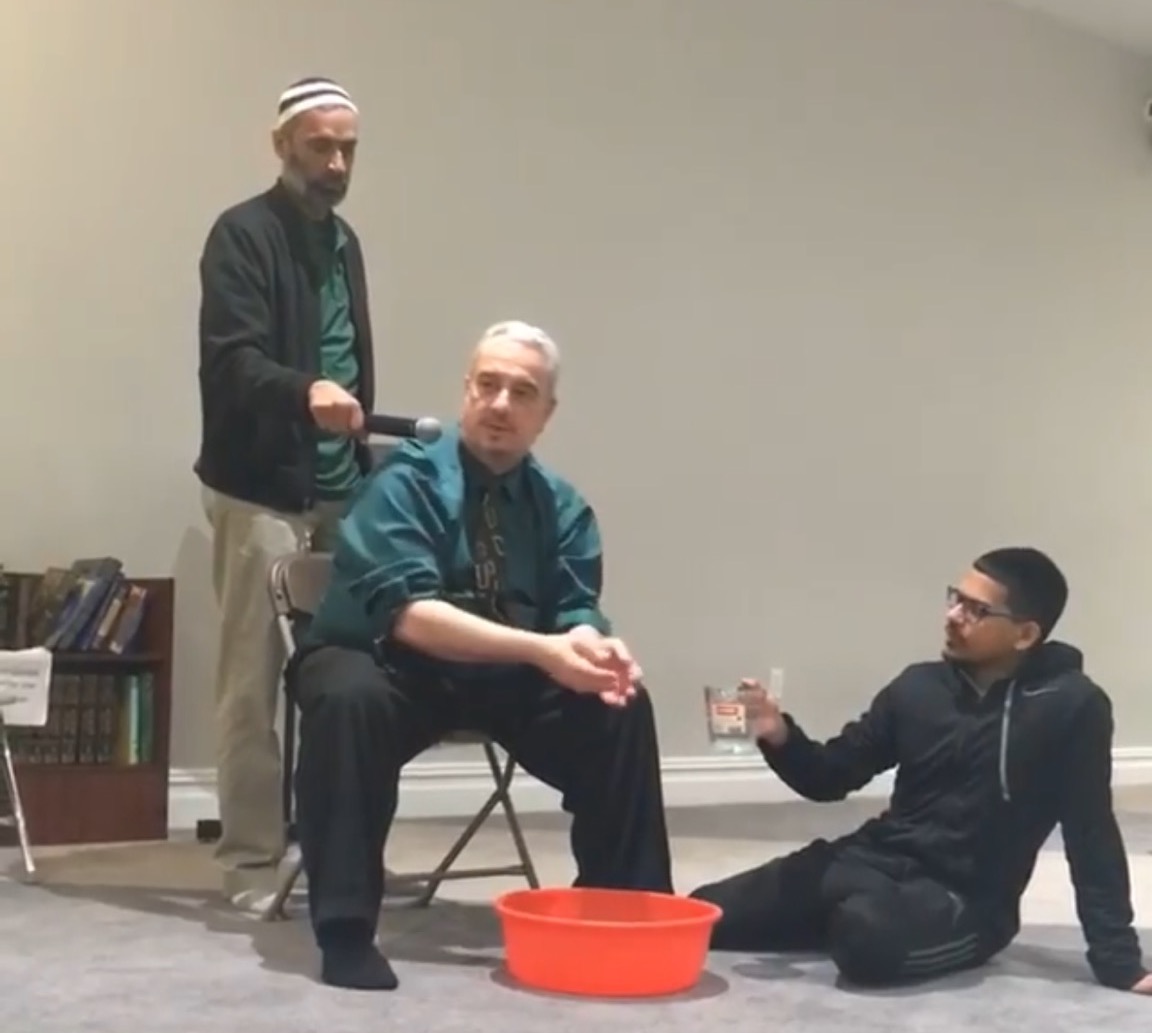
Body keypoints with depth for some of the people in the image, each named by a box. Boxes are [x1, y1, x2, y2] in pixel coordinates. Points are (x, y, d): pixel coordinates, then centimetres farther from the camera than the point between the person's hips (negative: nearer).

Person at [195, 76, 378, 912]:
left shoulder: (344, 241, 17)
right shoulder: (242, 234, -7)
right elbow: (231, 359, -20)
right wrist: (306, 389, -38)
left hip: (340, 490, 7)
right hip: (261, 492, -7)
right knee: (254, 684, -3)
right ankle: (251, 861, 5)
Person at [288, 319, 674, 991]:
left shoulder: (561, 506, 3)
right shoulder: (406, 481, -14)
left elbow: (575, 609, -5)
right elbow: (408, 613, -26)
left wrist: (593, 643, -32)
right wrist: (541, 649, -38)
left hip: (509, 676, 5)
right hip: (391, 665, -4)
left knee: (622, 705, -15)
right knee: (351, 697, -37)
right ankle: (346, 930, -27)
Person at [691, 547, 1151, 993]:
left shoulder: (1070, 706, -11)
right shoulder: (920, 685, 3)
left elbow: (1092, 835, -8)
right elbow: (830, 778, 8)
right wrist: (780, 737, -13)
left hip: (963, 899, -5)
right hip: (876, 858, 5)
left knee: (868, 932, -40)